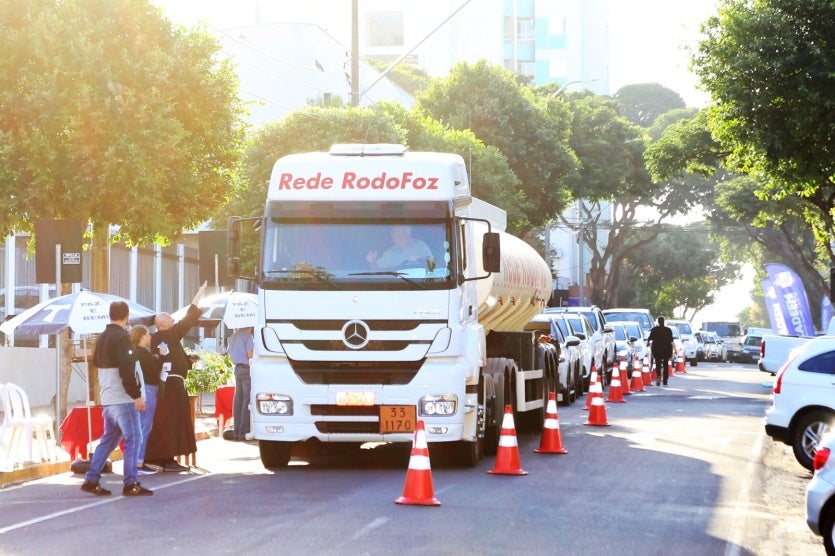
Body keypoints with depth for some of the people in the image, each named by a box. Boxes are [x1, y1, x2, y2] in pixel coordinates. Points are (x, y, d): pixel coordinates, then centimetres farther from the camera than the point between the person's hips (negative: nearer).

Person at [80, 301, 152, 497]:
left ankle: (91, 479, 12)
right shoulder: (121, 338, -14)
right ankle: (131, 484, -5)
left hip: (107, 398, 9)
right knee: (133, 438, -4)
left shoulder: (102, 338, 14)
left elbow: (97, 363, 24)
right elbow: (127, 371, -21)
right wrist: (137, 396, -18)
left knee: (109, 439, 15)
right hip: (123, 399, -9)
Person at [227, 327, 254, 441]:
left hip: (237, 368, 8)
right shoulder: (247, 335, -11)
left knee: (238, 400, 8)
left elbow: (230, 355, 21)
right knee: (247, 400, -7)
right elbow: (250, 355, -16)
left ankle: (236, 431, 8)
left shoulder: (233, 336, 15)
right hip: (246, 368, -8)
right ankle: (243, 431, -11)